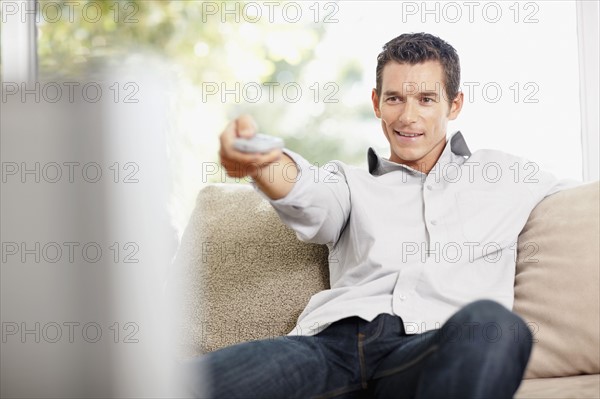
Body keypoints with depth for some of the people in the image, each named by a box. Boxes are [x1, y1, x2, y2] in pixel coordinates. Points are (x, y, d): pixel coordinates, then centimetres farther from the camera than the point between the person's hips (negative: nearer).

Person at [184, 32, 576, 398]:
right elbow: (310, 198, 3)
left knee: (490, 322, -41)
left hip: (435, 351, 1)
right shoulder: (352, 183, 26)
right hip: (335, 342, -1)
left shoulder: (504, 174, 29)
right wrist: (263, 161, -21)